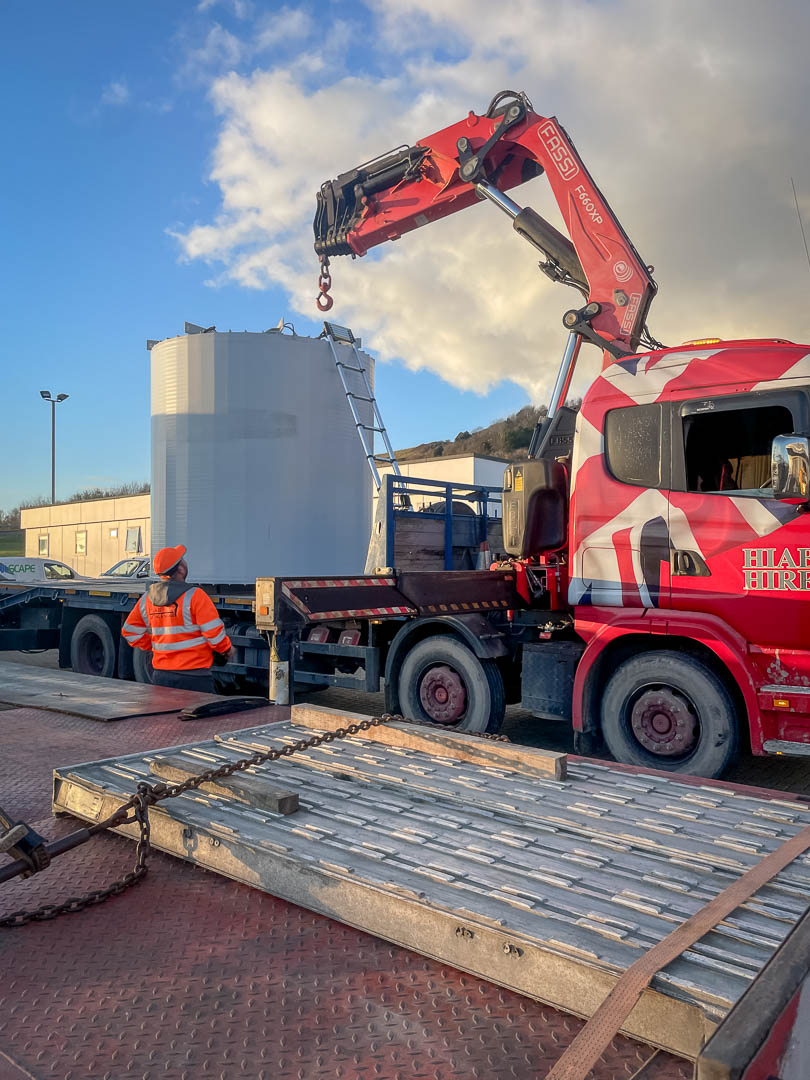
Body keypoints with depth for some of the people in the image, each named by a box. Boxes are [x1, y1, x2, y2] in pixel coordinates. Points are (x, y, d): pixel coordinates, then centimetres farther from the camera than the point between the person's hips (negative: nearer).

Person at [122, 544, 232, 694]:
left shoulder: (147, 598, 6)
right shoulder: (194, 596, -14)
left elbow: (130, 631, 14)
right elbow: (214, 633, -14)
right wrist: (227, 649, 4)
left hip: (161, 675, 6)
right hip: (194, 677, -6)